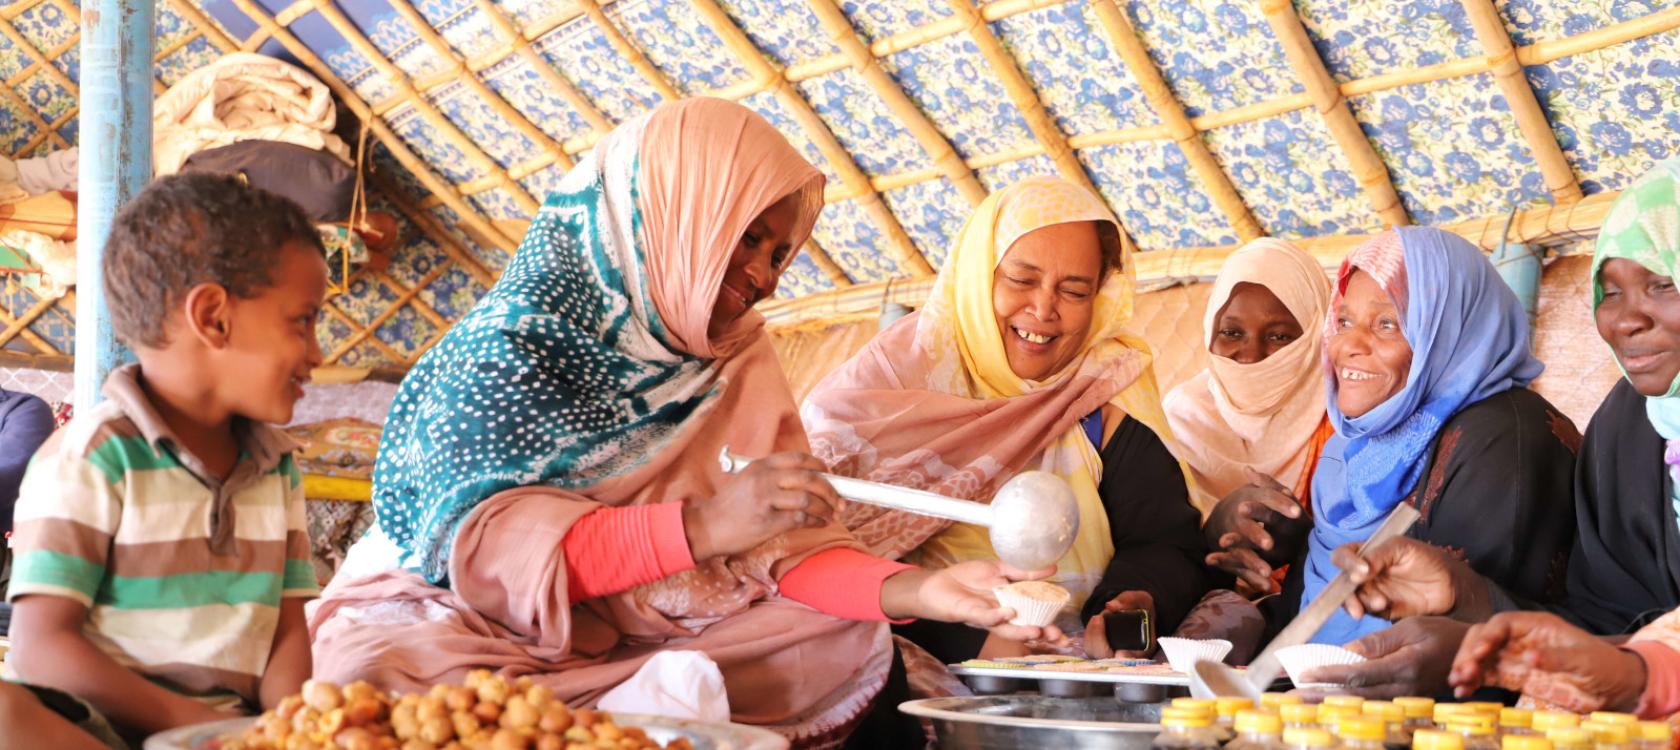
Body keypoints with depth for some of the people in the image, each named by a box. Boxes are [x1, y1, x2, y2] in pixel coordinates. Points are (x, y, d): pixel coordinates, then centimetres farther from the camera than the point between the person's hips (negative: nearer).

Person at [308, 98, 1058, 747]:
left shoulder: (738, 364, 3)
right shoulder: (514, 339, -13)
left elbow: (781, 547, -5)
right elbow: (481, 545, -23)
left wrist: (919, 590, -24)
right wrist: (702, 525, -34)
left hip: (627, 637, 5)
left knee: (853, 643, -11)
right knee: (388, 674, -36)